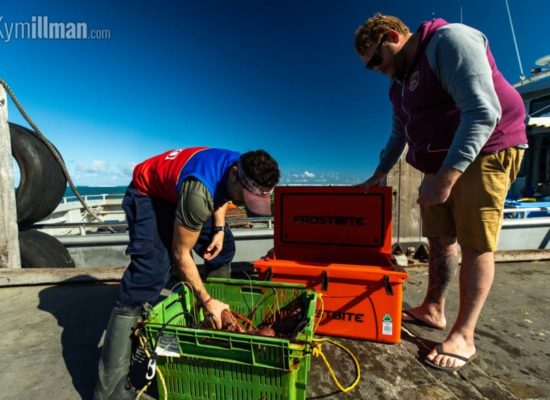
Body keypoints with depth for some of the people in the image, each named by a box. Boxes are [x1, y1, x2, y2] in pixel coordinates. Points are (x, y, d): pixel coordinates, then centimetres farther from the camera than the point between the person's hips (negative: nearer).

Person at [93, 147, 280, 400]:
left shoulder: (243, 170, -18)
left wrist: (219, 229, -7)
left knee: (223, 247, 8)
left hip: (177, 190, 8)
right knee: (150, 271, -26)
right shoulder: (199, 191, -42)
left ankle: (219, 317, 30)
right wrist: (207, 301, -24)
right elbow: (180, 254, -30)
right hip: (147, 193, -8)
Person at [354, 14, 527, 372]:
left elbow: (483, 112, -25)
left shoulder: (448, 41, -13)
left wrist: (446, 176, -31)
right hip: (441, 163, 9)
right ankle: (433, 310, 24)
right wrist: (380, 174, 22)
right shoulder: (401, 83, 14)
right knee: (439, 239, 10)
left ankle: (463, 336, 3)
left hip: (484, 153, -8)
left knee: (475, 243, -6)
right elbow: (399, 134, 24)